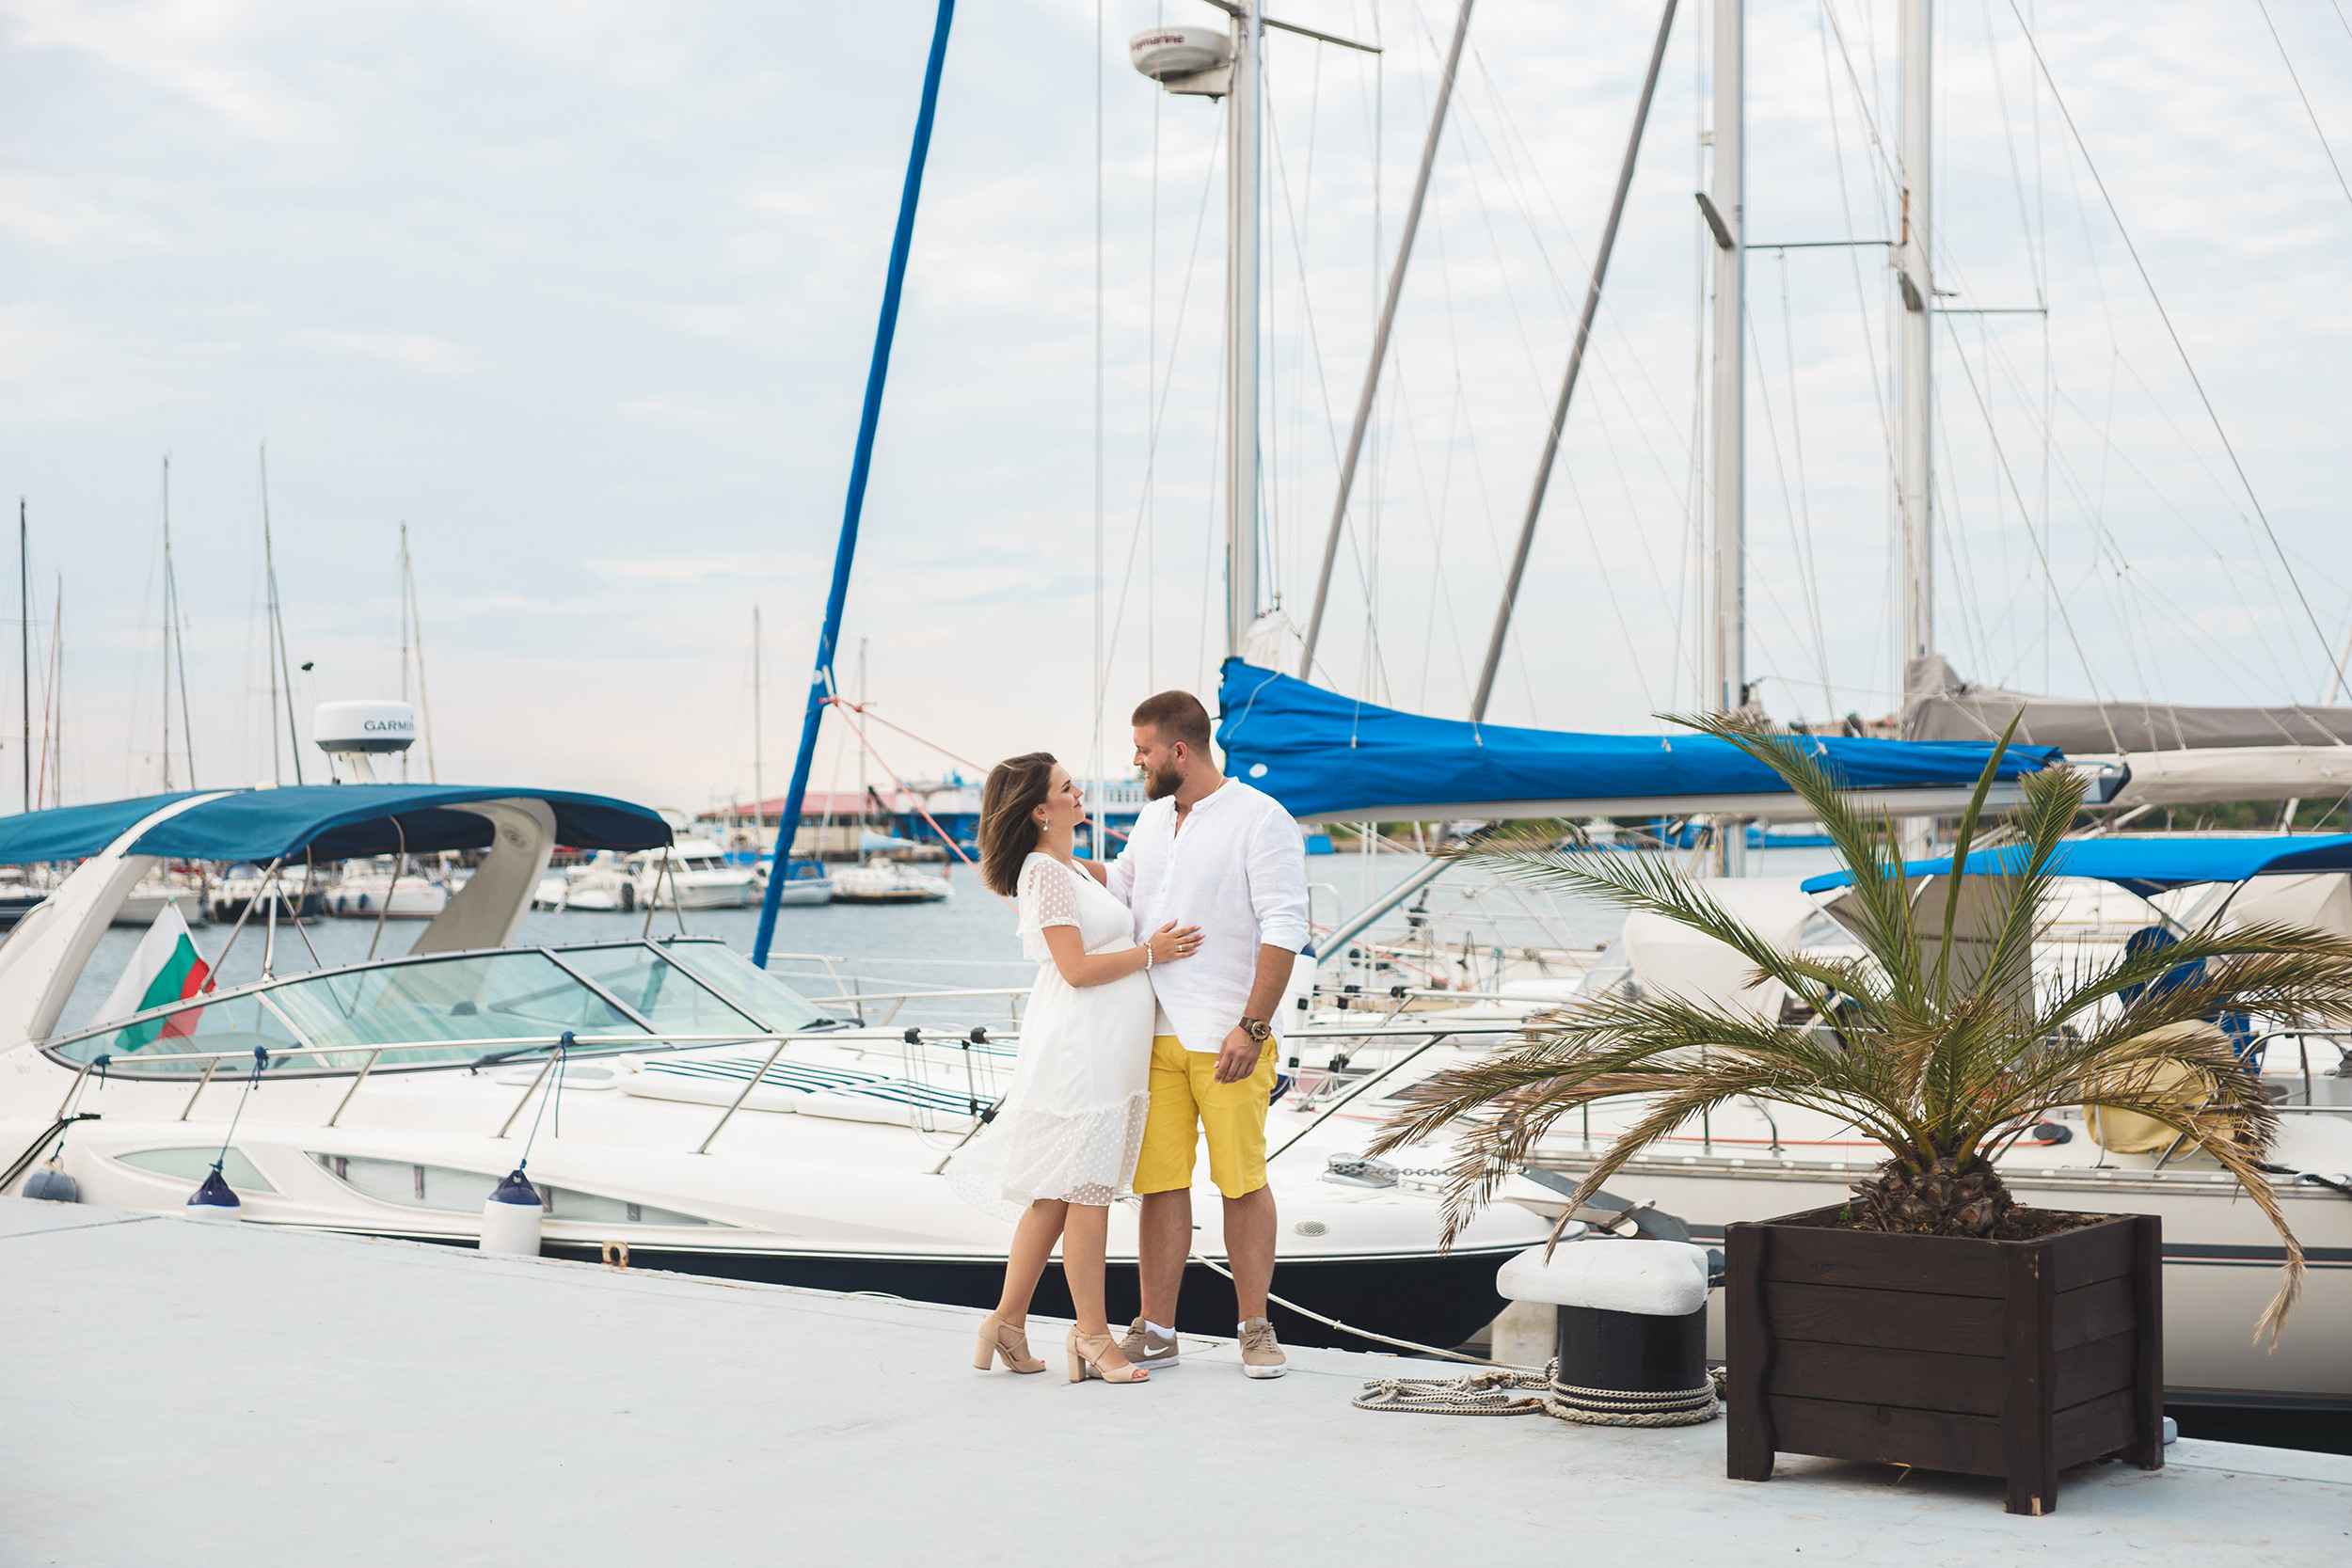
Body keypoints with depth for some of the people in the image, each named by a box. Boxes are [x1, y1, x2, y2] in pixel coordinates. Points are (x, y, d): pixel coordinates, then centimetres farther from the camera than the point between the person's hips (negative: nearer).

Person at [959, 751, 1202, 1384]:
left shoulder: (1068, 868, 18)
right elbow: (1077, 969, -18)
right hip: (1082, 1050, -10)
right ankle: (1092, 1337, 1)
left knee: (1055, 1194, 12)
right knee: (1087, 1191, -4)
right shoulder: (1047, 872, -13)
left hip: (1103, 1048, 10)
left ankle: (1008, 1323, 17)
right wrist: (1149, 953, -10)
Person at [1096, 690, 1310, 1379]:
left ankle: (1256, 1329, 14)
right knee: (1160, 1180, 6)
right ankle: (1156, 1330, 12)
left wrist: (1252, 1027, -18)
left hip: (1230, 1040, -6)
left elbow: (1284, 930, -12)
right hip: (1156, 1036, 6)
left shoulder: (1261, 820, -8)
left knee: (1243, 1182, 2)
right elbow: (1115, 888, 21)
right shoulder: (1153, 819, 15)